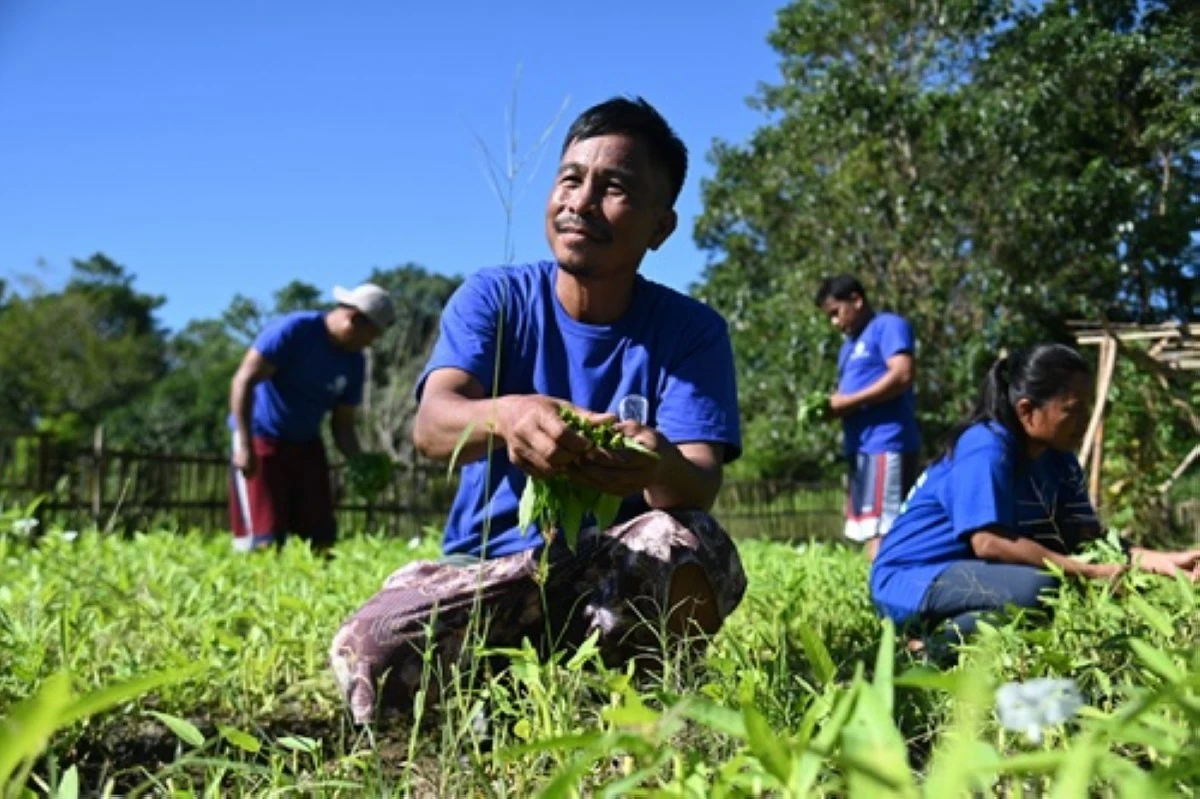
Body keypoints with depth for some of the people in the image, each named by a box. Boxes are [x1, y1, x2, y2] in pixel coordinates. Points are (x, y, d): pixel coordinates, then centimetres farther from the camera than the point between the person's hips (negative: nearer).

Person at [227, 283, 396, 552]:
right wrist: (245, 445, -26)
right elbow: (244, 380, -19)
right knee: (263, 542, -13)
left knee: (322, 539, 2)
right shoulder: (293, 330, -17)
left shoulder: (354, 363, 0)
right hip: (261, 437, -6)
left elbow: (342, 424, 5)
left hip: (306, 444, 6)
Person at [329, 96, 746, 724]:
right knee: (365, 652, -29)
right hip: (484, 563, 1)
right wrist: (505, 417, -46)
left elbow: (702, 483, -16)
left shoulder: (691, 330, -3)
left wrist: (661, 471, -43)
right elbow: (432, 423, -20)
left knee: (689, 546, -35)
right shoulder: (493, 297, -2)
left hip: (621, 576, 0)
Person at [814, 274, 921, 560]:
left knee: (882, 534, -14)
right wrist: (831, 406, 4)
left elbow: (902, 375, -16)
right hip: (861, 448, 9)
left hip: (887, 444, -9)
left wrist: (848, 401, -14)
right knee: (870, 532, 6)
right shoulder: (848, 346, 26)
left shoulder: (889, 326, -2)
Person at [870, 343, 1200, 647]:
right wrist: (1090, 572, -26)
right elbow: (988, 542, -29)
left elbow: (1087, 538, 2)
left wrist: (1163, 560, -11)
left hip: (970, 574, 10)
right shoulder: (986, 448, -21)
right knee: (1037, 588, -30)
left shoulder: (1058, 459, 6)